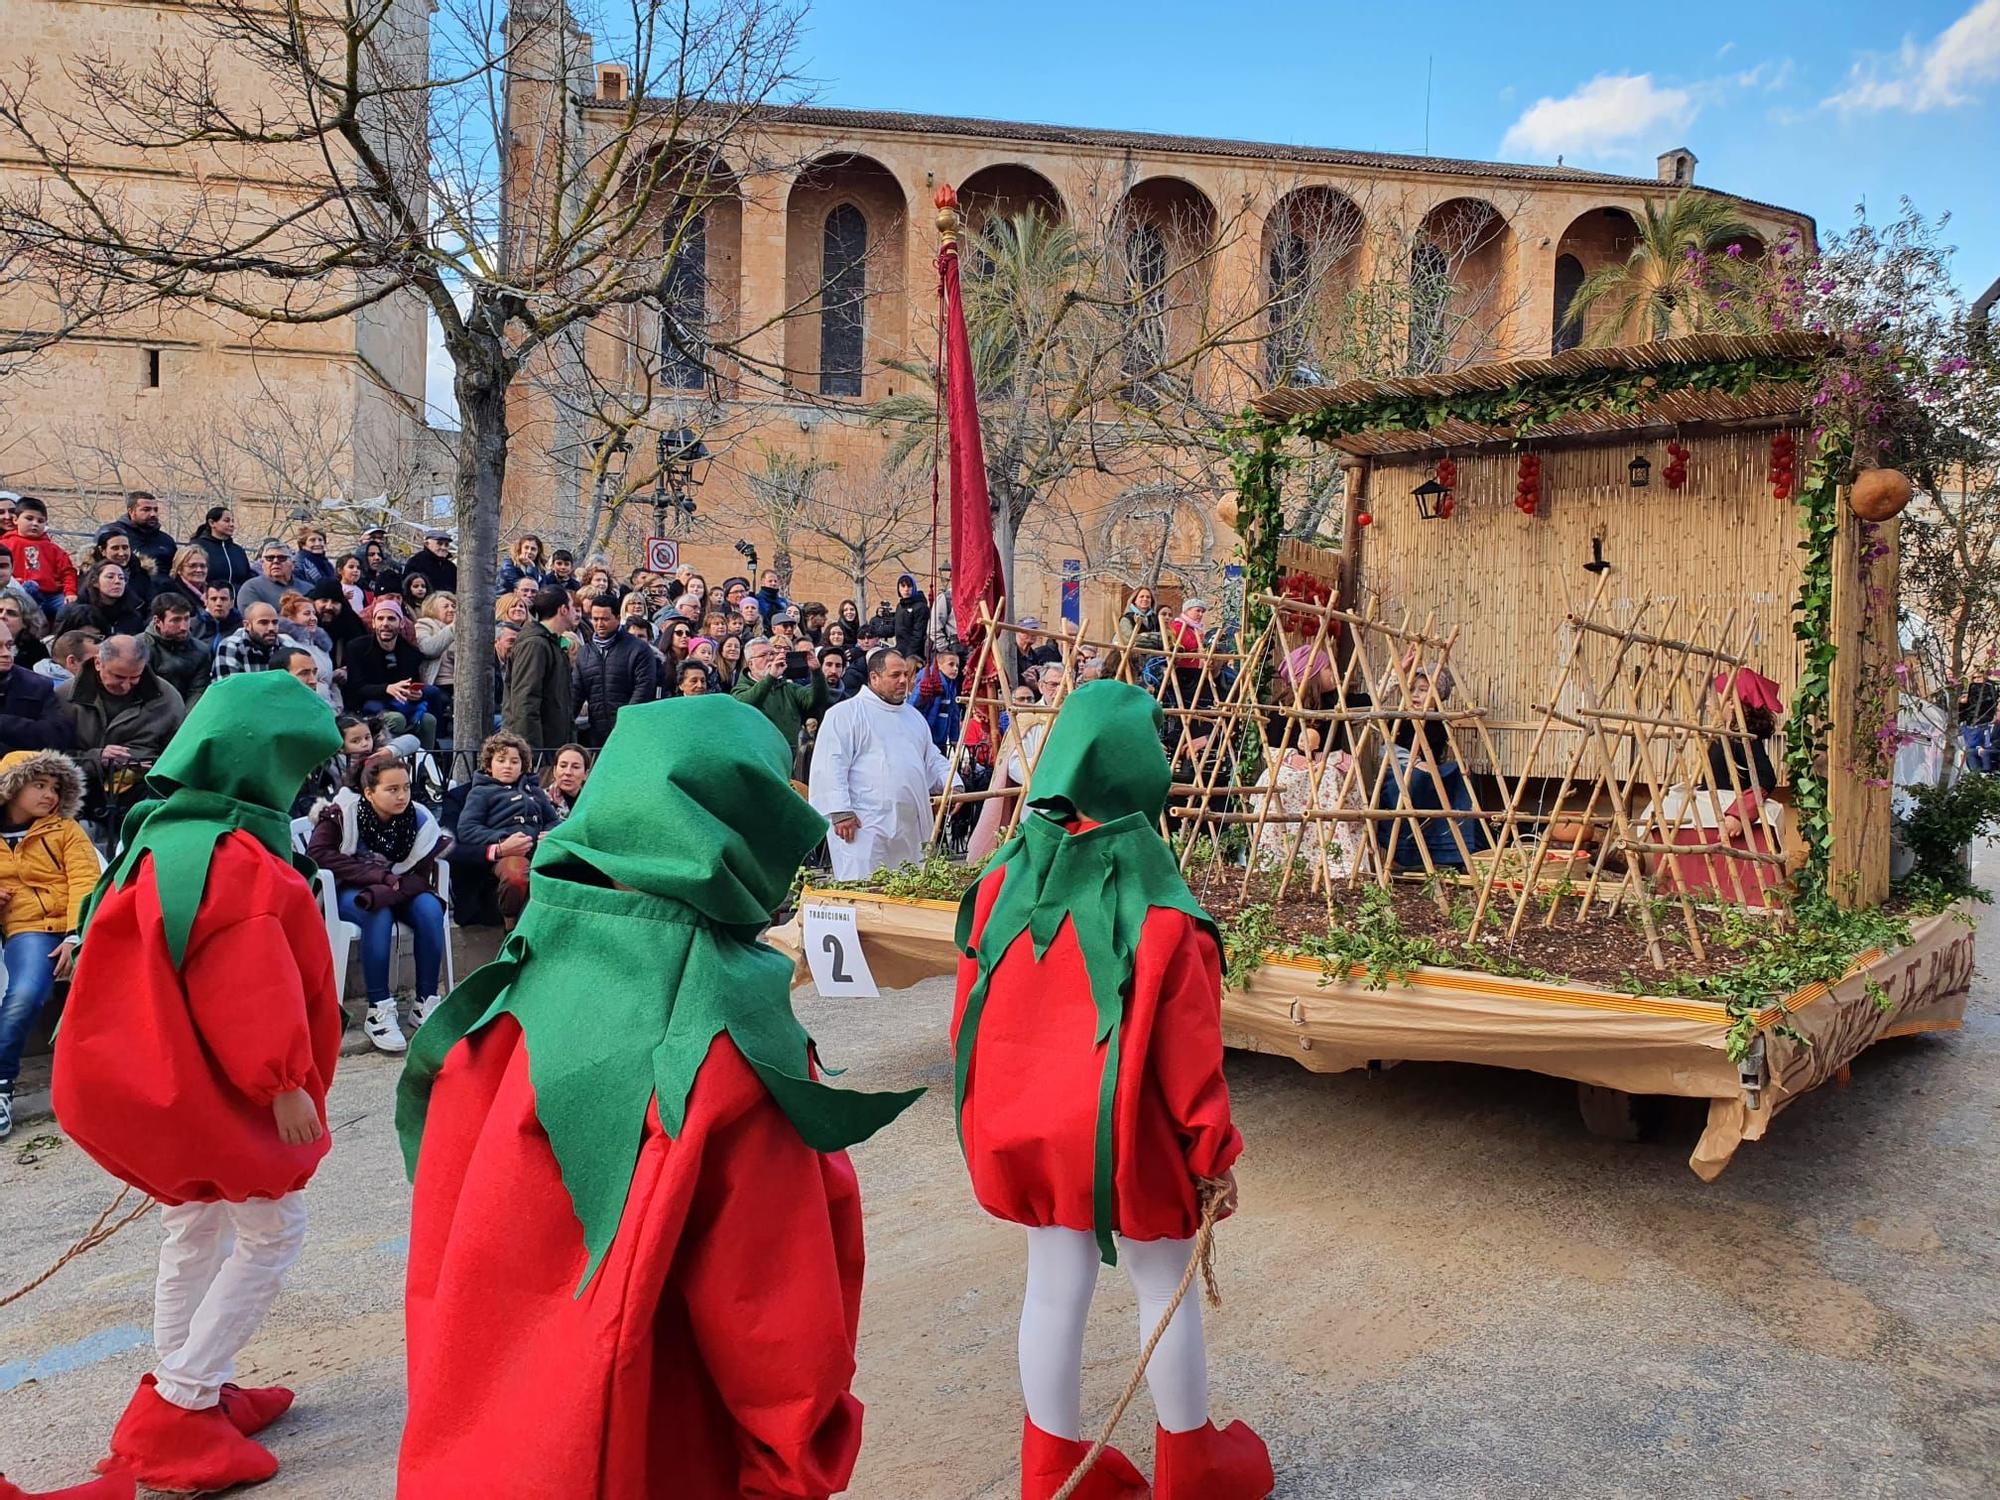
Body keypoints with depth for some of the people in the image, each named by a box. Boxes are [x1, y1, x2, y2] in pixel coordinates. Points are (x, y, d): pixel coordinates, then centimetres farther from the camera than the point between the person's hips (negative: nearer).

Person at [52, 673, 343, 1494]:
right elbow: (248, 988, -27)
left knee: (195, 1227, 20)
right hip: (214, 1084, -10)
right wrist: (284, 1081, -22)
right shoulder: (234, 858, -24)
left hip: (164, 1072, 10)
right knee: (271, 1231, 3)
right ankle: (175, 1419, 7)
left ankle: (187, 1397, 31)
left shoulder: (163, 835, 7)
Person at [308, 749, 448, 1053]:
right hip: (348, 891, -3)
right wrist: (380, 875, -27)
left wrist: (383, 892, -34)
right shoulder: (343, 811, -18)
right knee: (379, 915, -35)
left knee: (430, 909, -27)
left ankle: (426, 1004, -18)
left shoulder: (419, 819, -12)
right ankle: (379, 1011, -29)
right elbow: (317, 853, -25)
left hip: (397, 892, 3)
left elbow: (421, 877, -14)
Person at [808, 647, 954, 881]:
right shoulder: (845, 713, -2)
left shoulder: (914, 716, 23)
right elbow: (831, 766, -9)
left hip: (909, 826, 8)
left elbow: (932, 760, 27)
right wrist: (840, 811, -17)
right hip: (863, 826, -7)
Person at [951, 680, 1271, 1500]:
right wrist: (1213, 1154, -1)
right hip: (1128, 1130, -4)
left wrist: (990, 1115, 14)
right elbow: (1188, 1048, -14)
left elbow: (972, 1013, 0)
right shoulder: (1160, 909, -20)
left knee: (1055, 1287, 16)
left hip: (1030, 1125, 4)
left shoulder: (1004, 882, -8)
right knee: (1164, 1288, 16)